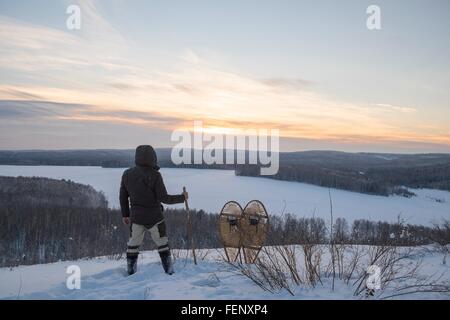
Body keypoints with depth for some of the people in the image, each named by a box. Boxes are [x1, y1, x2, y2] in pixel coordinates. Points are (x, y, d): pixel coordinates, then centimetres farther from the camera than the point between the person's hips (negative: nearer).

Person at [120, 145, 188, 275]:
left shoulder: (127, 174, -3)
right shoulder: (154, 175, -18)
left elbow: (123, 196, 4)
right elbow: (163, 198, -16)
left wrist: (125, 214, 17)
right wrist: (181, 198, -3)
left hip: (136, 217, 4)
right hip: (154, 217, -3)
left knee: (133, 245, 17)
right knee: (163, 245, 11)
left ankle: (131, 274, 23)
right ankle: (169, 272, 16)